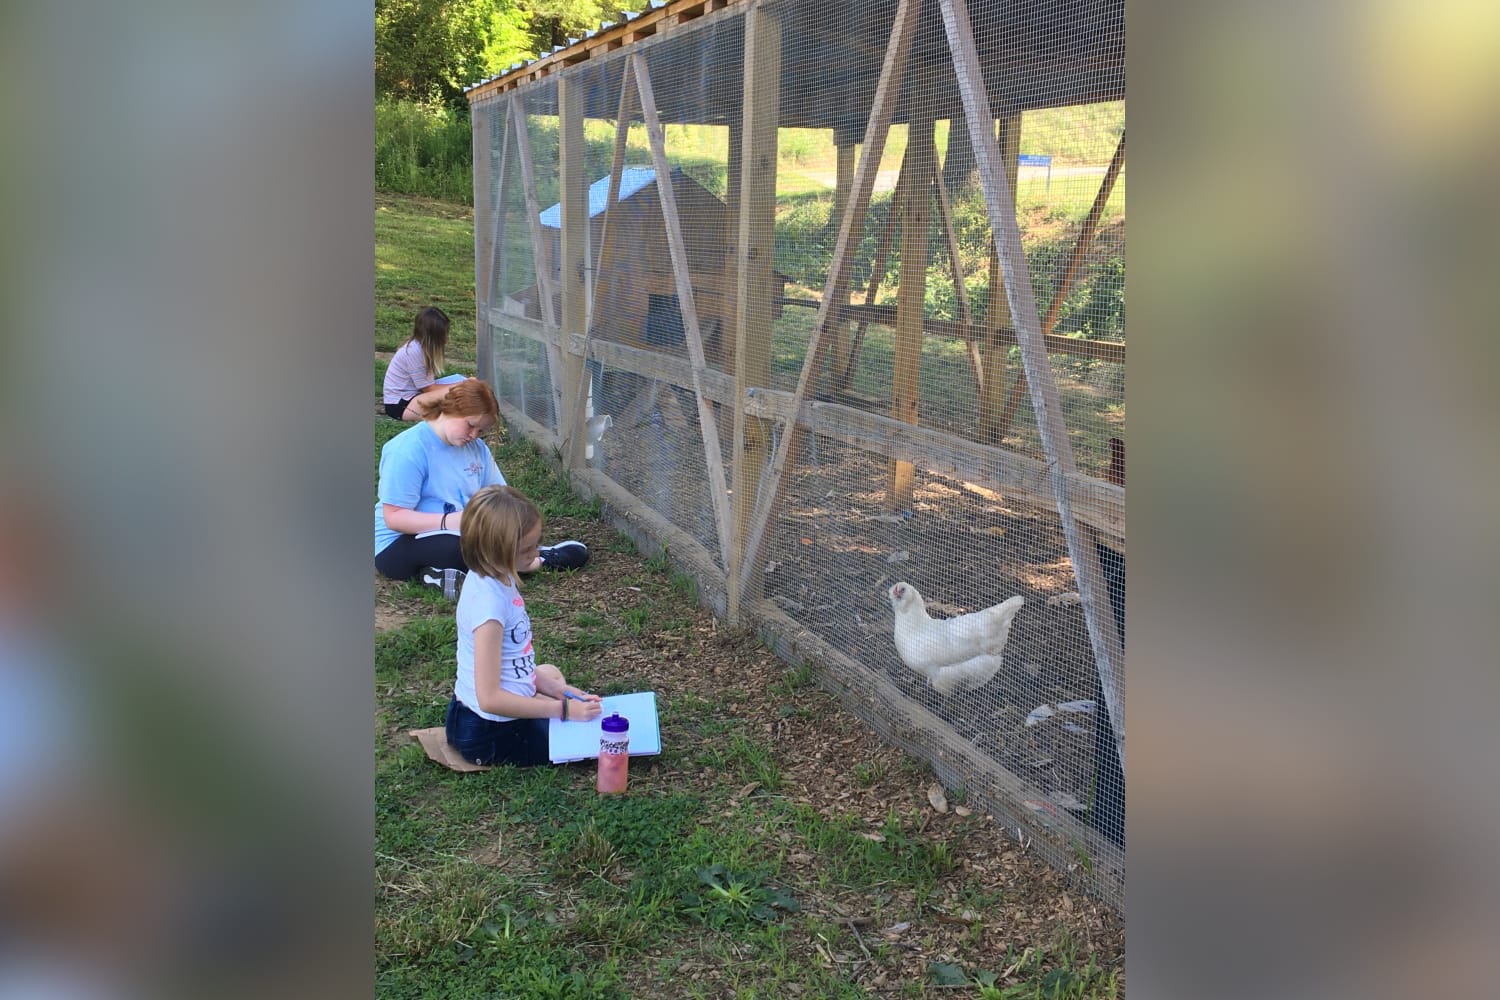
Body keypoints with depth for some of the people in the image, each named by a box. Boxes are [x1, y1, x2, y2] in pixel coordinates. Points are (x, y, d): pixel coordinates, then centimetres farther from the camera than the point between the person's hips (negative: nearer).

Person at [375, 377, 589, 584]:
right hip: (400, 545, -7)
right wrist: (450, 521, -31)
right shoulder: (408, 449, -16)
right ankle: (537, 561, -16)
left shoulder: (477, 447, 7)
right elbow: (394, 516, -21)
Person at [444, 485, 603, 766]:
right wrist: (564, 709, -23)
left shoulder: (495, 578, 0)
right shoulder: (489, 600, -28)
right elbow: (490, 698, -29)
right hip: (491, 734, -9)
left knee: (549, 672, 37)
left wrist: (555, 688, 4)